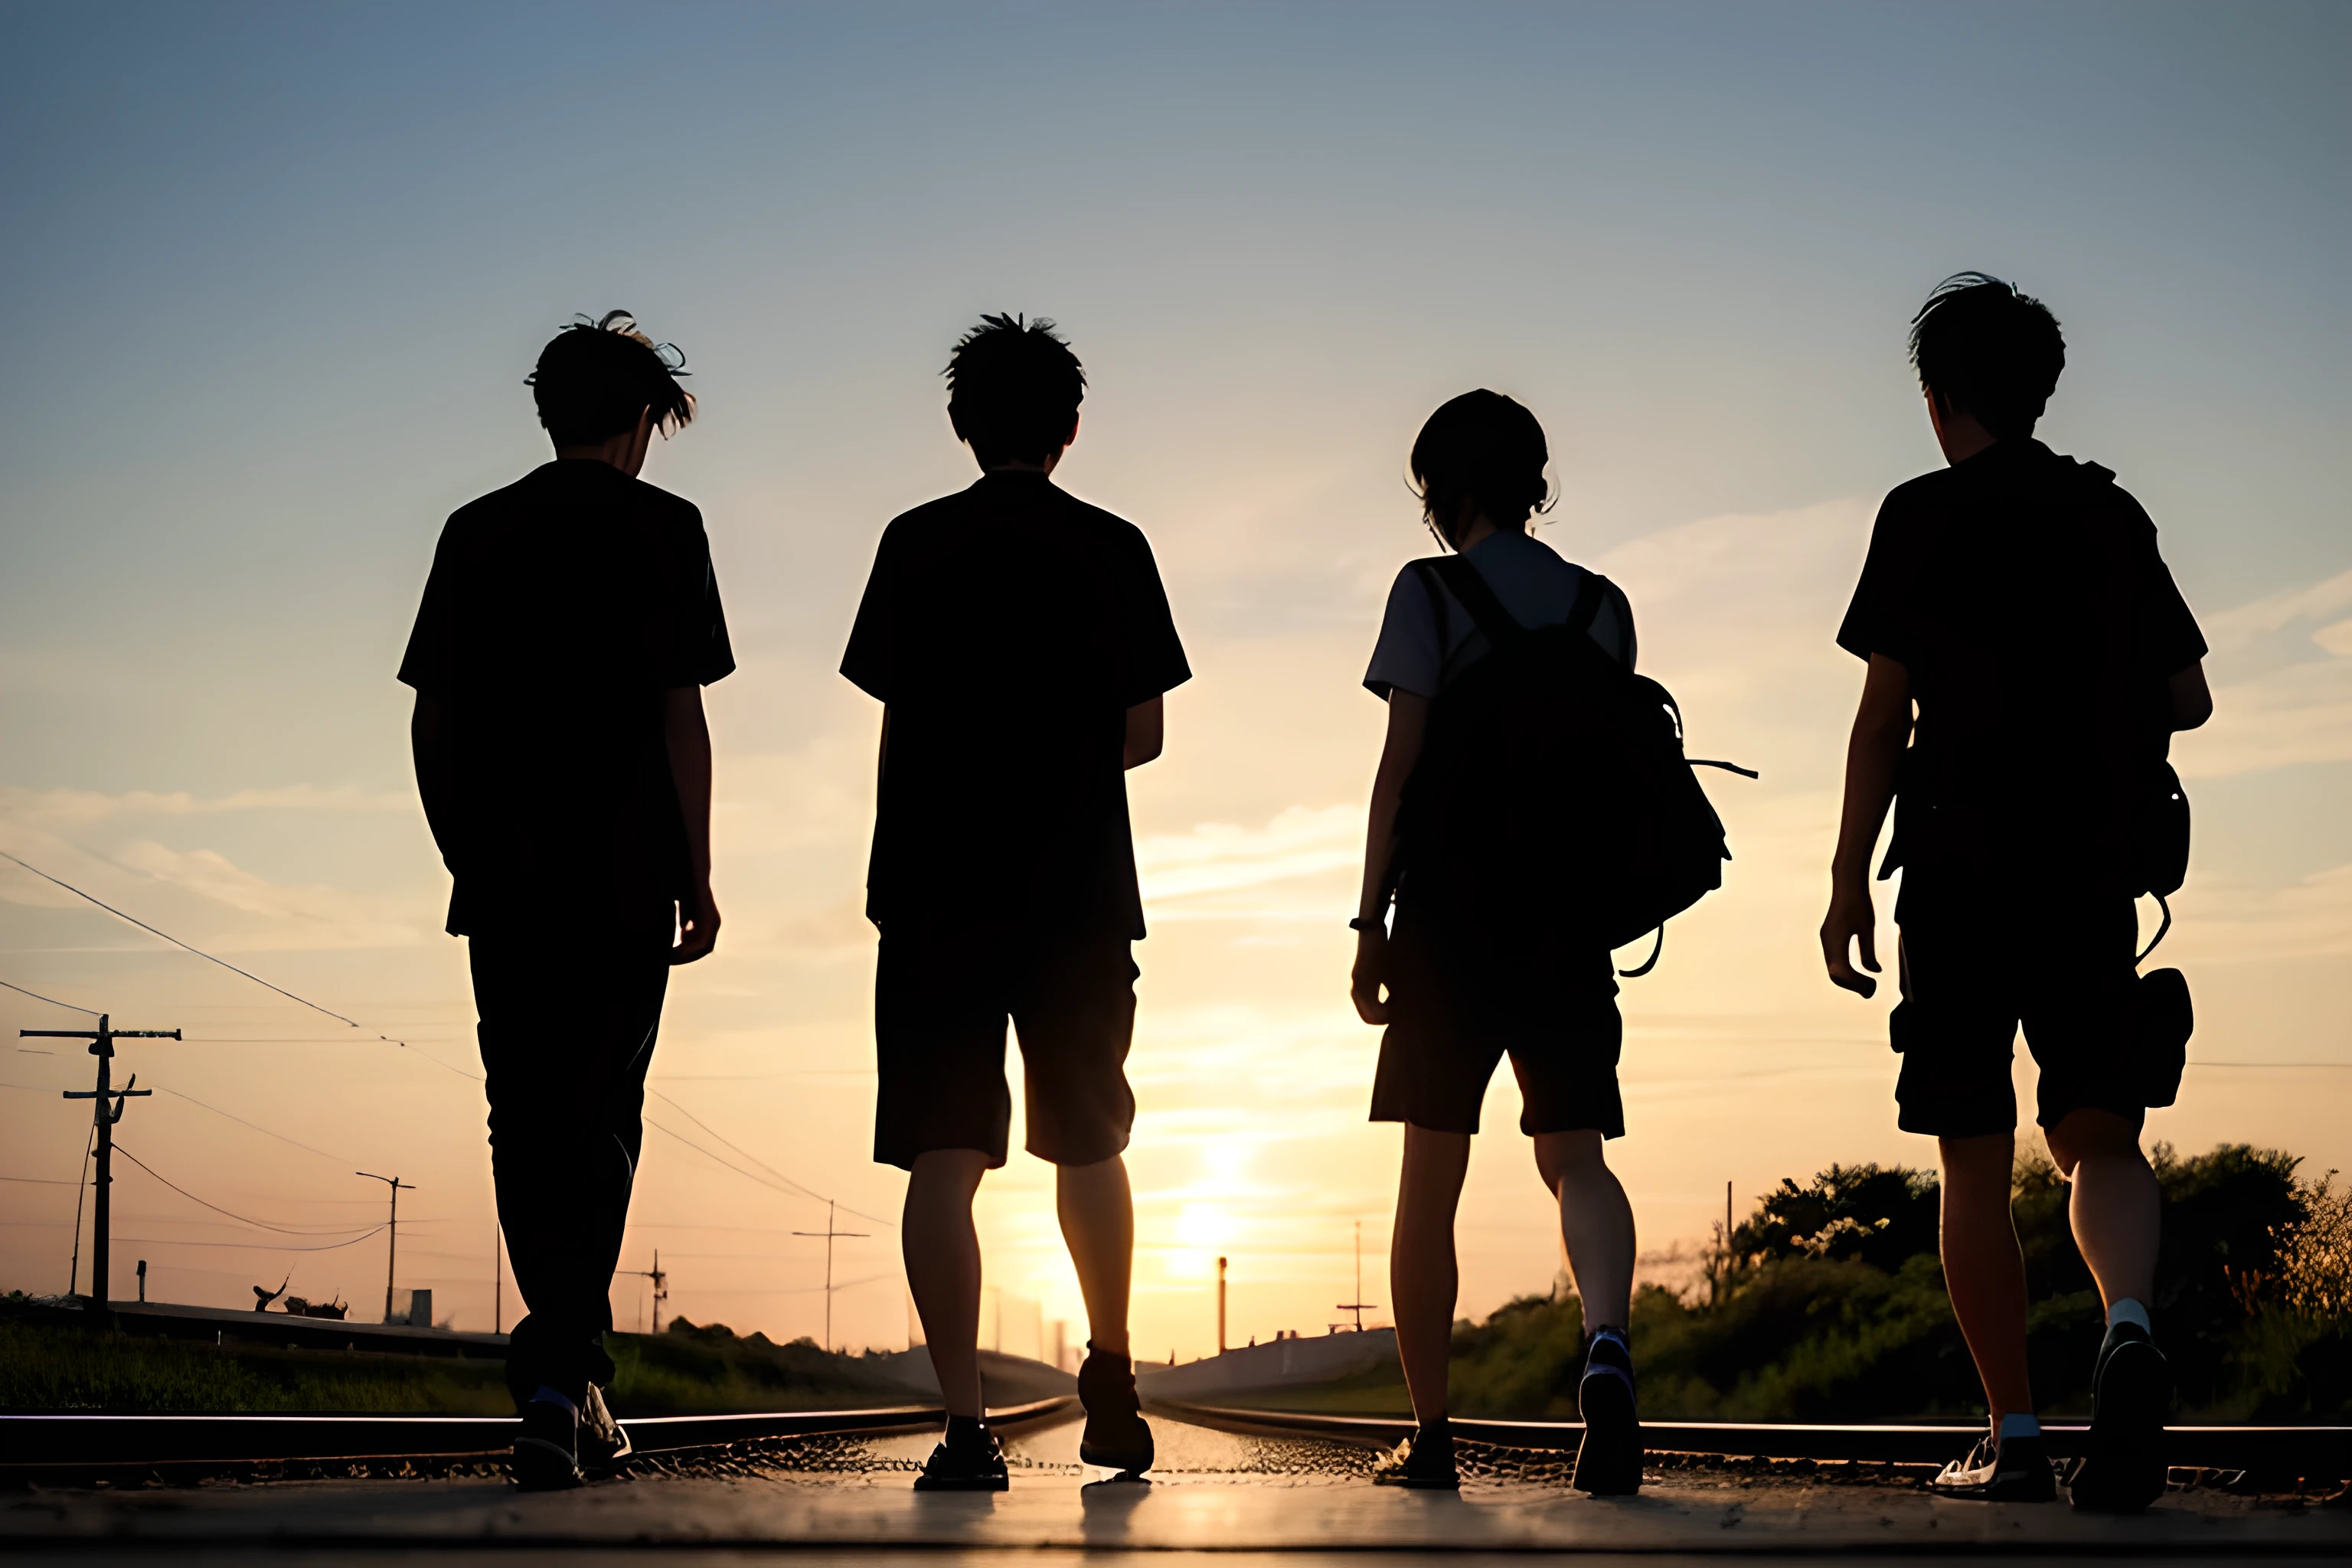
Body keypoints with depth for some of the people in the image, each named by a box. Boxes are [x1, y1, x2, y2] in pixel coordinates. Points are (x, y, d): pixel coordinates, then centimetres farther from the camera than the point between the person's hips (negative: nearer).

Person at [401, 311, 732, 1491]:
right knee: (600, 1123, 1)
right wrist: (698, 876, -1)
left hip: (502, 884, 3)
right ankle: (558, 1370, -12)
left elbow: (432, 721, 10)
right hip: (621, 882, -3)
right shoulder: (659, 528, 0)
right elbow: (679, 714, -6)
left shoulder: (474, 532, 12)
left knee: (525, 1126, 7)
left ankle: (570, 1381, 7)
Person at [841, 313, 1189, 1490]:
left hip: (938, 895, -1)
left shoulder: (914, 544, 4)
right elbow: (1142, 734, 5)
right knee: (1087, 1143, 18)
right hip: (1080, 895, 1)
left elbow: (895, 722, 4)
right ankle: (1111, 1386, 24)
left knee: (943, 1160, -3)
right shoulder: (1113, 550, 4)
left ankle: (965, 1426, -10)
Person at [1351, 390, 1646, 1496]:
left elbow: (1401, 765, -7)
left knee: (1430, 1178, 5)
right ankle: (1607, 1343, -28)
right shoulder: (1602, 605, 11)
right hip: (1568, 911, 3)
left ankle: (1430, 1436, 10)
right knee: (1575, 1155, 1)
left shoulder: (1430, 592, -1)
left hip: (1451, 907, -3)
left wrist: (1371, 920, -5)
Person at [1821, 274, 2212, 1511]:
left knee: (1974, 1165, 3)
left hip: (1961, 869, -3)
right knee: (2100, 1136, 5)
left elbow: (1884, 714, -5)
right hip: (2093, 871, 3)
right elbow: (2188, 700, 16)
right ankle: (2128, 1329, -24)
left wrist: (1847, 880, -1)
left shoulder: (1925, 515, -1)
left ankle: (2013, 1438, 3)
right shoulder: (2114, 515, 12)